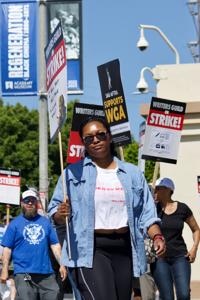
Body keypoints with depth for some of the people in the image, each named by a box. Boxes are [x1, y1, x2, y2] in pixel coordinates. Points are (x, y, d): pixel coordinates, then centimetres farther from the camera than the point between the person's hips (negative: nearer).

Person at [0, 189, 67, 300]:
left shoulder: (45, 222, 14)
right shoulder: (14, 224, 5)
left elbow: (55, 245, 13)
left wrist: (62, 264, 4)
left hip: (46, 273, 3)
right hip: (23, 274, -3)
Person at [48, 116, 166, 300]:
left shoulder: (132, 173, 13)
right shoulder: (74, 173, 5)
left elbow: (146, 213, 10)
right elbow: (55, 213, 4)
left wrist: (157, 236, -7)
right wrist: (61, 214, -19)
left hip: (124, 249, 4)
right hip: (90, 250, -4)